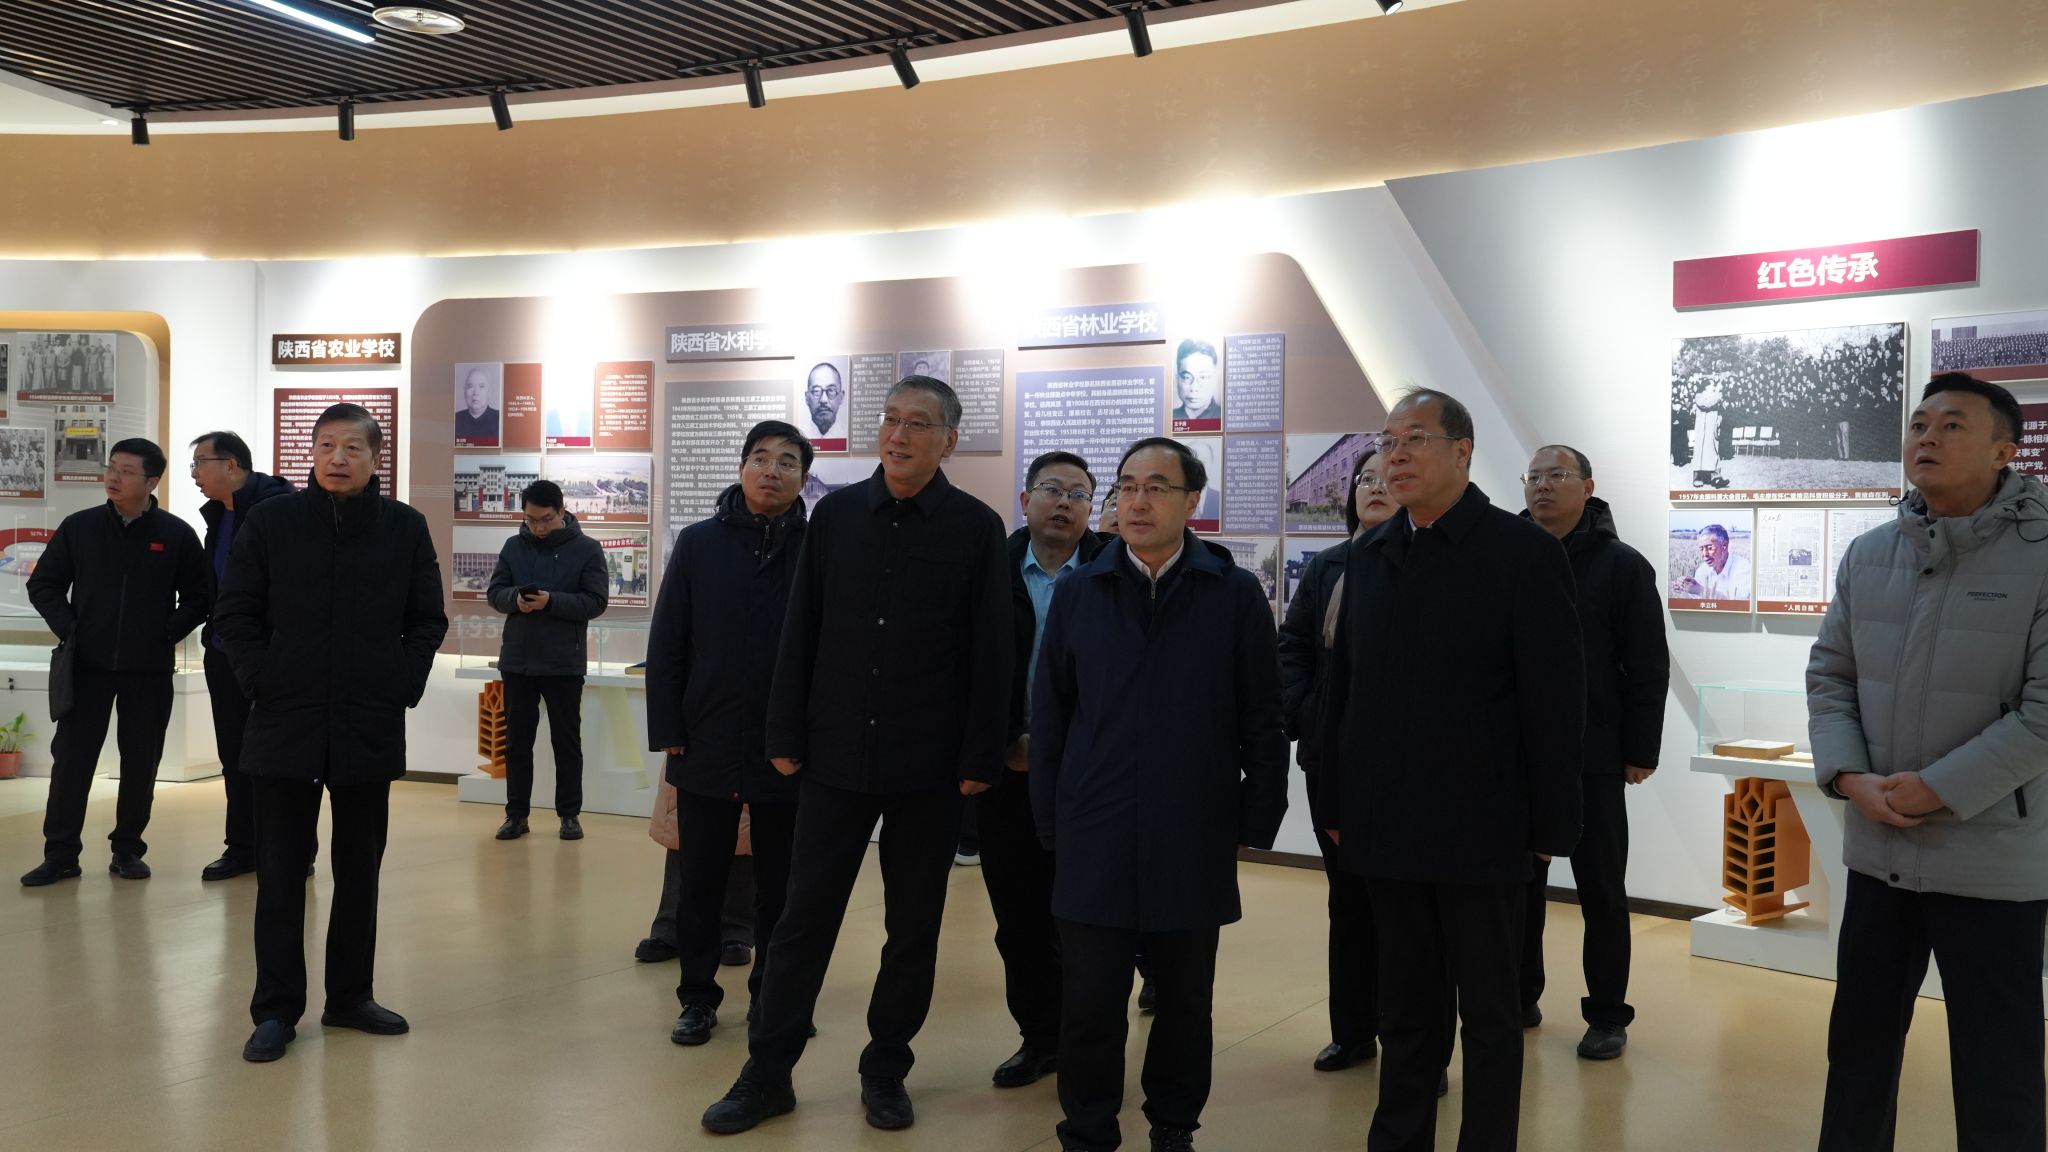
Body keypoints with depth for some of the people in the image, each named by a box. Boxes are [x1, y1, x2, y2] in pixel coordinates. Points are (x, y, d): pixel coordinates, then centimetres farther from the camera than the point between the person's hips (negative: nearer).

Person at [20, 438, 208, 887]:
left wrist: (169, 633, -7)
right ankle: (60, 853, 10)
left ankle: (128, 850, 18)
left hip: (149, 670, -1)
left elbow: (197, 597, 5)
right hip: (87, 665, 1)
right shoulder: (79, 527, 2)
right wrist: (67, 628, -3)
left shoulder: (176, 534, -1)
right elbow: (43, 584, 9)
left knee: (141, 762, 6)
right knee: (72, 757, 2)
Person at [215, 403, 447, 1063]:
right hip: (285, 727, -1)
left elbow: (428, 620, 7)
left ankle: (351, 995, 25)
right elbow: (235, 617, 2)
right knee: (280, 874, 4)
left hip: (371, 730, 1)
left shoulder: (405, 528, 1)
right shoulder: (271, 522, -2)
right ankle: (276, 1009, 14)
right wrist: (261, 681, -8)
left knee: (360, 871, 12)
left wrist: (405, 681, -4)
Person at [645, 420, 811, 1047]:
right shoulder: (700, 543, 1)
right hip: (707, 748, 1)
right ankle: (698, 996, 26)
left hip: (789, 754, -1)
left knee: (778, 888, 11)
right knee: (700, 883, 11)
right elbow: (666, 645, 2)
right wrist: (668, 731, -3)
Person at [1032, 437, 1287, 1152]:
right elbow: (1049, 716, 6)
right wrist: (1050, 822, 4)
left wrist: (1257, 822, -1)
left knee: (1185, 1000, 13)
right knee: (1089, 1002, 6)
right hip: (1095, 844, 1)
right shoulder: (1077, 594, 3)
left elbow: (1262, 721, 1)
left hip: (1195, 845, 0)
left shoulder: (1236, 596, -2)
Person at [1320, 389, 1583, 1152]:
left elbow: (1555, 702, -9)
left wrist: (1552, 823, -10)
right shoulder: (1369, 556, 8)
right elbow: (1344, 689, 9)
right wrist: (1336, 803, 8)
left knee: (1490, 1012, 9)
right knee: (1405, 1006, 15)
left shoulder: (1525, 553, -8)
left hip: (1481, 828, -4)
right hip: (1389, 825, 5)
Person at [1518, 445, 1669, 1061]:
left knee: (1601, 890, 6)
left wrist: (1641, 750, -9)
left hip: (1594, 761, -3)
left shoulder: (1622, 565, -4)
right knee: (1520, 883, 12)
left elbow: (1649, 667, -6)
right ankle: (1521, 998, 25)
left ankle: (1607, 1016, 16)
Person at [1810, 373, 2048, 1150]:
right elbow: (1829, 675, 8)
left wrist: (1939, 789, -17)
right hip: (1876, 849, 5)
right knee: (1859, 1040, 18)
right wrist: (1849, 777, -8)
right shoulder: (1868, 556, 5)